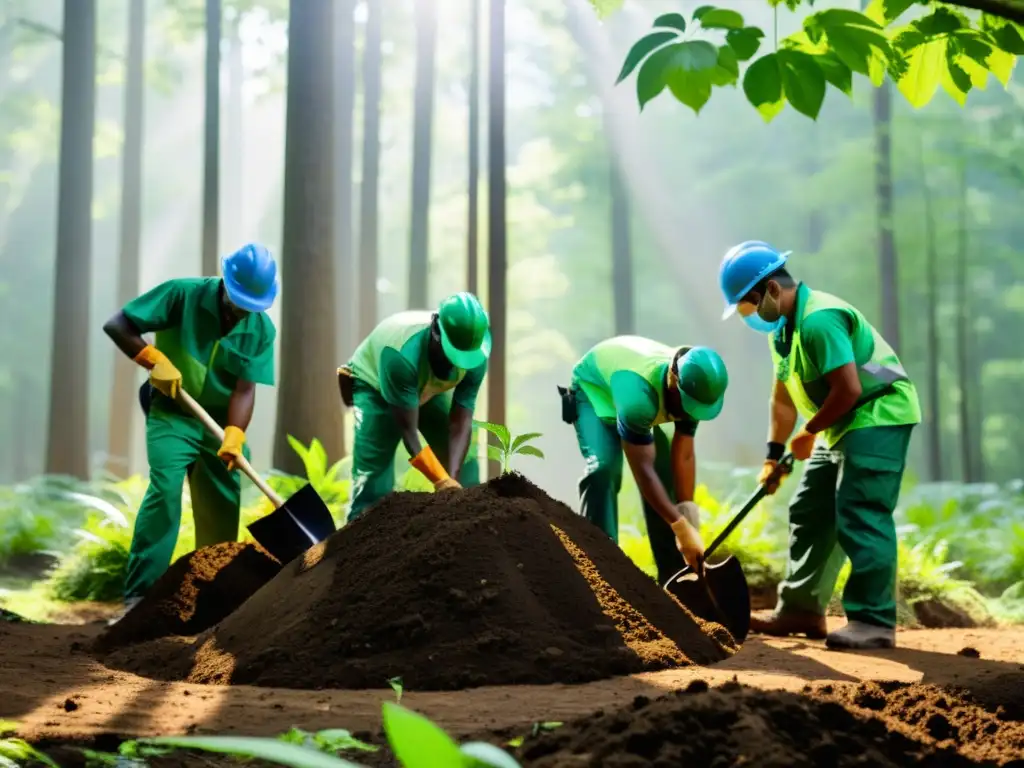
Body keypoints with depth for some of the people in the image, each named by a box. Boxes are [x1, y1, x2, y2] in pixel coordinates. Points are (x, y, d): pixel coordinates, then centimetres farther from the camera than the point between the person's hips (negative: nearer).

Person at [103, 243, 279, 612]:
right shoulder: (183, 294, -14)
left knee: (223, 503, 4)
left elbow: (245, 388, -12)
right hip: (172, 414, -4)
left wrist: (234, 435, -28)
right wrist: (154, 358, -24)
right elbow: (116, 325, -12)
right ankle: (139, 592, -18)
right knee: (165, 489, -20)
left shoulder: (262, 329, -7)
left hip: (221, 420, 4)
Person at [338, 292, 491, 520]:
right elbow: (407, 429, -39)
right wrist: (442, 481, -45)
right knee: (372, 471, -17)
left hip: (429, 388, 5)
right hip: (374, 386, -5)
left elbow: (461, 424, -27)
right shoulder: (403, 354, -44)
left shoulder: (476, 357, -29)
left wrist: (452, 478, -40)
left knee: (463, 461, -5)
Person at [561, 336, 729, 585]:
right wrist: (682, 527, -42)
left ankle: (674, 573, 3)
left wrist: (688, 521, -23)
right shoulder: (637, 391, -46)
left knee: (665, 471, -4)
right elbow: (643, 469, -41)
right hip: (593, 390, -6)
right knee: (603, 467, -28)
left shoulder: (692, 388, -24)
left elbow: (683, 456, -19)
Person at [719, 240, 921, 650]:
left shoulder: (819, 320, -24)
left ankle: (874, 621, -13)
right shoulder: (781, 327, 9)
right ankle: (801, 611, 20)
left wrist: (809, 433, -15)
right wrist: (774, 453, 15)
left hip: (878, 416, -11)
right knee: (809, 513, 12)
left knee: (861, 517, -16)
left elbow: (849, 389, -28)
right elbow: (784, 397, 16)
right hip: (842, 424, 11)